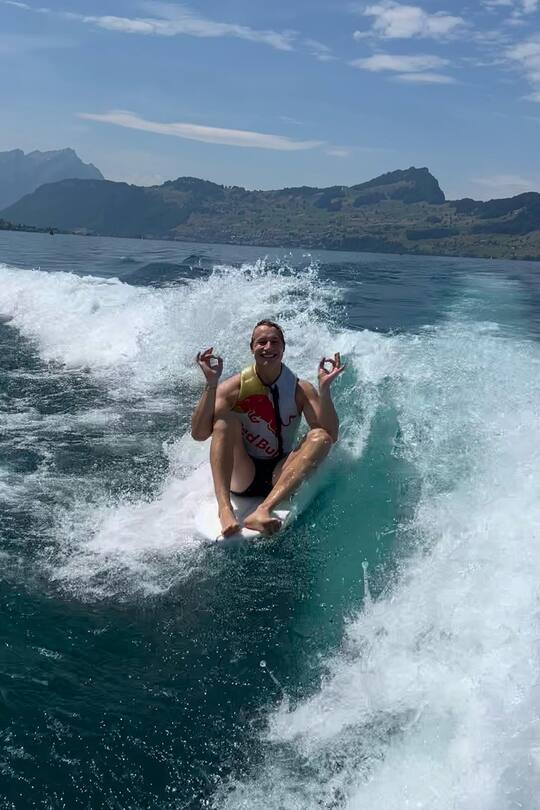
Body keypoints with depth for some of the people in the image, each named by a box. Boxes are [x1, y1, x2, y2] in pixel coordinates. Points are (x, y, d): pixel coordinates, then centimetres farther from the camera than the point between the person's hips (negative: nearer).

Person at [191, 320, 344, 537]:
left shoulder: (301, 389, -4)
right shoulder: (235, 387, -7)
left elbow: (330, 435, -16)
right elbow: (199, 434, -18)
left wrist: (324, 388, -26)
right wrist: (211, 384, -27)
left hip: (280, 477, 1)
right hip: (241, 476, -1)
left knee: (320, 437, -23)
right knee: (225, 418, -23)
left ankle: (263, 511, -42)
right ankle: (224, 506, -41)